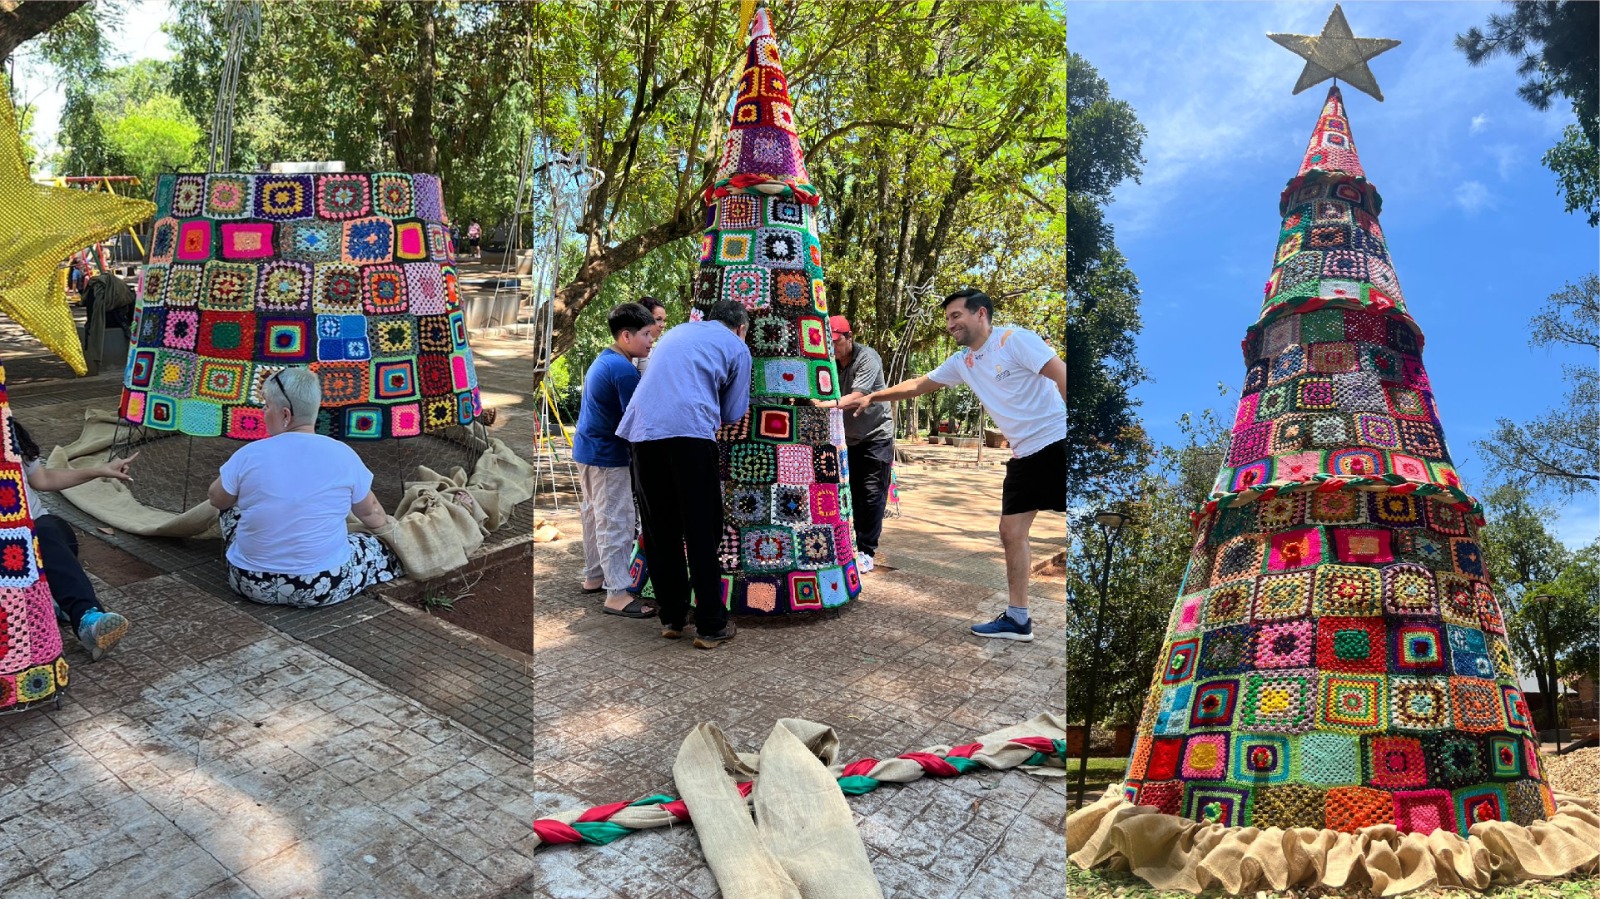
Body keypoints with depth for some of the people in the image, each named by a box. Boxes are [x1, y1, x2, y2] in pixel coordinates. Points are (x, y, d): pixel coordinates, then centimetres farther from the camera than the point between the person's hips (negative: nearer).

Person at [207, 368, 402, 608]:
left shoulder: (249, 455, -11)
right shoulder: (343, 455, -10)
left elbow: (217, 500, 9)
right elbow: (370, 511, 7)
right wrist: (387, 526, 29)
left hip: (252, 583, -1)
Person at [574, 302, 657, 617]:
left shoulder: (603, 360, 11)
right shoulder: (624, 369, -20)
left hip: (587, 449, 10)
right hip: (607, 456, -10)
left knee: (595, 516, 18)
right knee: (616, 524, -7)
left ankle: (594, 576, 29)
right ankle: (618, 594, -4)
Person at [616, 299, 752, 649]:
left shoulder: (677, 332, 29)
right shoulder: (737, 348, 13)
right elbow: (732, 414, 14)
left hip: (643, 429, 5)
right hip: (690, 432, -5)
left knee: (660, 531, 13)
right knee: (703, 533, 3)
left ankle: (672, 618, 21)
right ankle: (711, 626, 7)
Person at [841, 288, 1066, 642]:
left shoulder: (1015, 340, -11)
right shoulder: (962, 362, 12)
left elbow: (1062, 376, -18)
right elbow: (917, 385, 24)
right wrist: (871, 397, 26)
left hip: (1057, 442, -8)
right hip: (1025, 455, 8)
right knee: (1011, 530, 6)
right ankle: (1017, 619, 13)